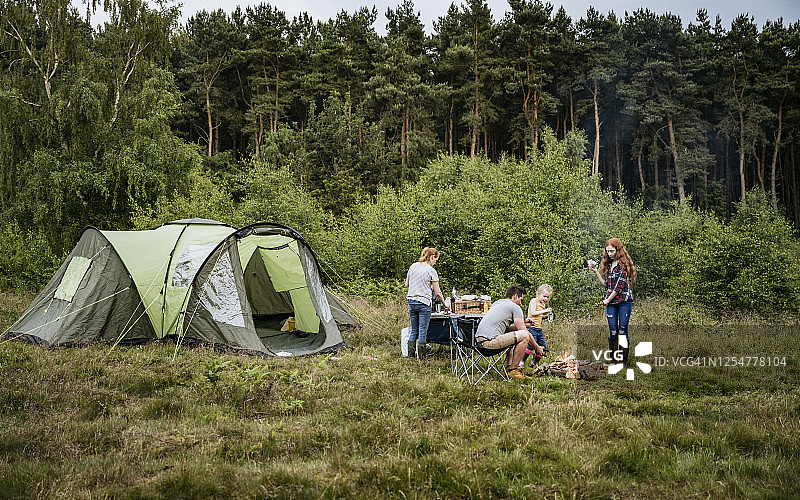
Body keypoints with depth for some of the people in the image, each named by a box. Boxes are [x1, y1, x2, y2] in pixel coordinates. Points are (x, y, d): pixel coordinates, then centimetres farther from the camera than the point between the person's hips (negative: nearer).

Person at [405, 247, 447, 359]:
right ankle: (421, 355, 1)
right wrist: (444, 304, 7)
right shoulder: (431, 271, -7)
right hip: (424, 302, -5)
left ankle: (411, 354, 12)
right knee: (423, 331, 0)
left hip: (411, 301, 5)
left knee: (414, 330, 12)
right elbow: (437, 292, -5)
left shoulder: (413, 266, 8)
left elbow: (406, 285, 15)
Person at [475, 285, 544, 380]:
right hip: (489, 341, -10)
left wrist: (523, 324, 31)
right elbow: (525, 333, -2)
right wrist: (537, 348, 10)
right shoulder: (515, 307, 0)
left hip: (479, 340, 10)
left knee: (513, 336, 30)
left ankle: (508, 367, 21)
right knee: (524, 336, -11)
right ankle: (513, 370, -4)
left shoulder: (497, 303, 26)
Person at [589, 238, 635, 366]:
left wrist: (608, 299, -8)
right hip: (611, 303, 5)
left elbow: (621, 284, -11)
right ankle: (614, 360, 6)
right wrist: (595, 271, 12)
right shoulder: (608, 265, 16)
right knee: (613, 331, 1)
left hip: (624, 301, -5)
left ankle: (624, 360, 0)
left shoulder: (624, 264, -6)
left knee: (623, 331, -5)